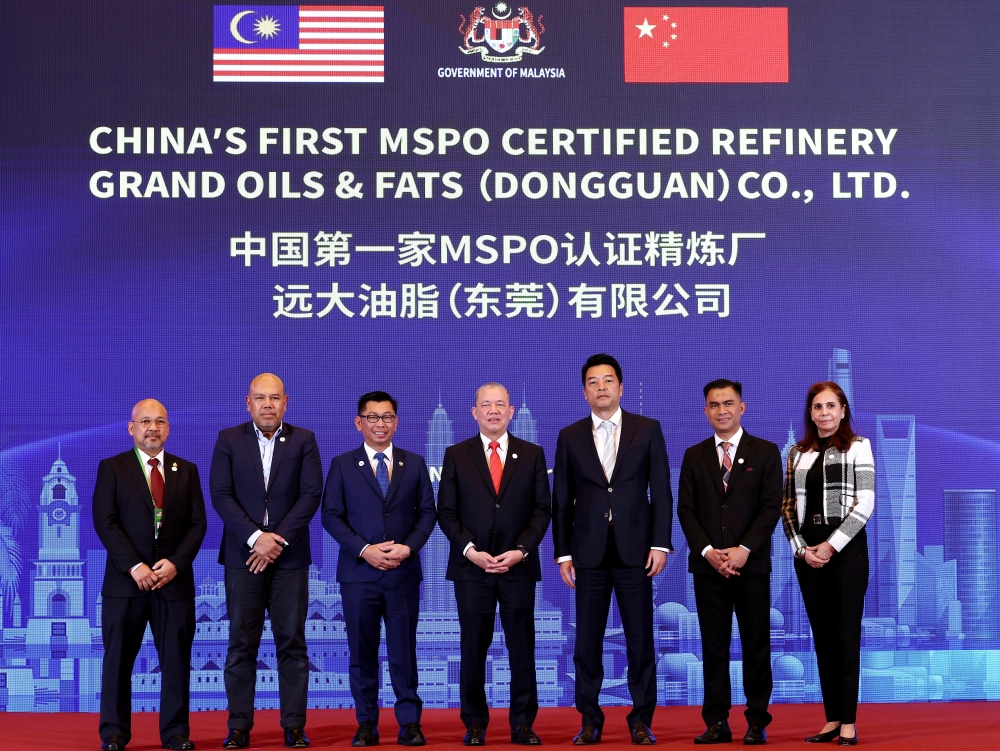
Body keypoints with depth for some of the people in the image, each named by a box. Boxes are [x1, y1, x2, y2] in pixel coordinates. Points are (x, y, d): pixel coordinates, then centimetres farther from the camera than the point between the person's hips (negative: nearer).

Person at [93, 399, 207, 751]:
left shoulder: (187, 470, 12)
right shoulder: (111, 468, 4)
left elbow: (197, 523, 6)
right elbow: (105, 522, -5)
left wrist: (176, 563, -9)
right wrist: (135, 566, -14)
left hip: (175, 578, 2)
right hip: (125, 580, -2)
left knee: (177, 659, 4)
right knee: (118, 659, 2)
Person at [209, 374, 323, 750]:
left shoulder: (303, 440, 5)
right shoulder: (229, 440, 5)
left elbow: (311, 494, -3)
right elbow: (220, 495, -3)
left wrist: (279, 539, -12)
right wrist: (256, 537, -13)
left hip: (290, 556, 0)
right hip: (243, 556, 0)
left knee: (292, 643, 3)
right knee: (241, 644, 2)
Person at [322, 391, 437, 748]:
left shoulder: (414, 463, 9)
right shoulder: (342, 465, 5)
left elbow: (427, 512, 6)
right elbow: (331, 516, 0)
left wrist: (408, 547, -11)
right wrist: (364, 550, -12)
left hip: (404, 572, 1)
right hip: (358, 573, 0)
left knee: (404, 650, 2)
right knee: (362, 652, 4)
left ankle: (409, 722, 9)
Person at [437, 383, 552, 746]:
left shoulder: (533, 454, 8)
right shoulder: (456, 455, 7)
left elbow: (542, 509, 4)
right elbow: (446, 512, 4)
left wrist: (521, 550, -9)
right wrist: (469, 550, -10)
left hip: (519, 566, 0)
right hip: (471, 567, 0)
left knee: (522, 648, 2)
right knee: (473, 649, 3)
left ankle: (523, 724, 9)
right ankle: (475, 724, 11)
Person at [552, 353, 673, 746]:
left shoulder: (648, 429, 5)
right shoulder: (569, 437, 8)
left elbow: (661, 491, 2)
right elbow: (562, 501, 8)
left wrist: (661, 543, -5)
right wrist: (562, 552, 2)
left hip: (634, 548, -1)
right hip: (589, 551, 1)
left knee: (640, 638, 3)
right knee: (587, 639, 4)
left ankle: (641, 719, 12)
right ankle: (590, 720, 12)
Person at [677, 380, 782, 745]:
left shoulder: (765, 452, 4)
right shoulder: (694, 455, 10)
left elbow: (771, 507, -3)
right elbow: (685, 509, 5)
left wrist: (743, 550, -13)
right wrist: (708, 551, -9)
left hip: (752, 564, -2)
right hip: (707, 565, 2)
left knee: (756, 645, 1)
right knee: (713, 646, 4)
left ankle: (757, 722, 8)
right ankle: (716, 722, 9)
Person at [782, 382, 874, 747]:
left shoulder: (858, 447, 0)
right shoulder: (797, 453, 12)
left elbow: (865, 504, -7)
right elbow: (788, 505, 10)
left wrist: (831, 545, -13)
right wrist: (801, 548, -4)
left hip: (846, 547, -4)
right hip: (806, 550, 4)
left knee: (846, 633, -1)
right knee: (821, 634, 6)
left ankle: (848, 722, 3)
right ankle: (832, 719, 11)